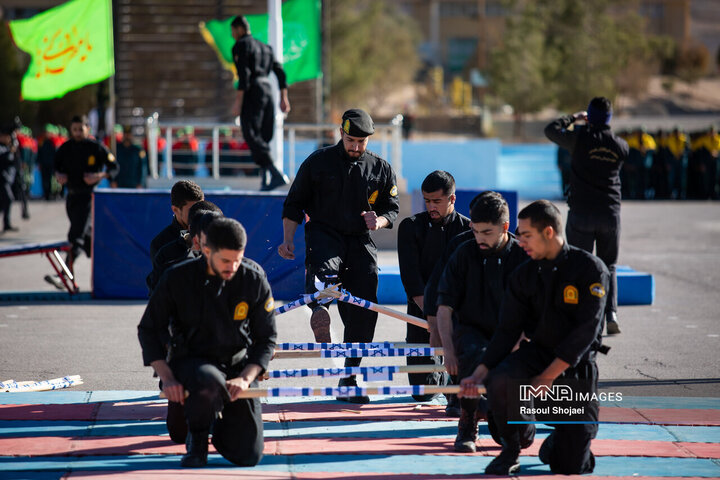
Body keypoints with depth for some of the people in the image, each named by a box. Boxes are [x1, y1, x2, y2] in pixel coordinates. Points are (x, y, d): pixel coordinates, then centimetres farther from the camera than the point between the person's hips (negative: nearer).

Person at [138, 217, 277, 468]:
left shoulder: (254, 278, -10)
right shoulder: (178, 279, -14)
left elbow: (266, 338, -3)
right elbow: (149, 330, -4)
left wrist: (245, 378, -18)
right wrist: (167, 378, -15)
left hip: (237, 364, 2)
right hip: (190, 361, -2)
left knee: (248, 456, -7)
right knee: (209, 383, -41)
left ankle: (220, 422, 29)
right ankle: (197, 441, -8)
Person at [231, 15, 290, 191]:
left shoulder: (241, 46, -2)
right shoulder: (265, 47, 22)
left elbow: (244, 74, -14)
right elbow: (280, 72, 17)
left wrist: (238, 100, -15)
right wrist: (284, 97, 15)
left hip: (252, 92, -8)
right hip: (268, 91, 8)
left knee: (251, 136, -13)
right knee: (263, 138, 10)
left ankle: (277, 175, -27)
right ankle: (265, 181, 2)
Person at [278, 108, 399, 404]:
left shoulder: (381, 169, 12)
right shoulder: (318, 162, 5)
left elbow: (392, 208, 18)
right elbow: (294, 204, 8)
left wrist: (379, 221, -5)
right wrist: (288, 240, -3)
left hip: (361, 242, 2)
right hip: (324, 233, -2)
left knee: (363, 311, -3)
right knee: (325, 267, -38)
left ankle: (349, 377, 5)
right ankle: (320, 306, -64)